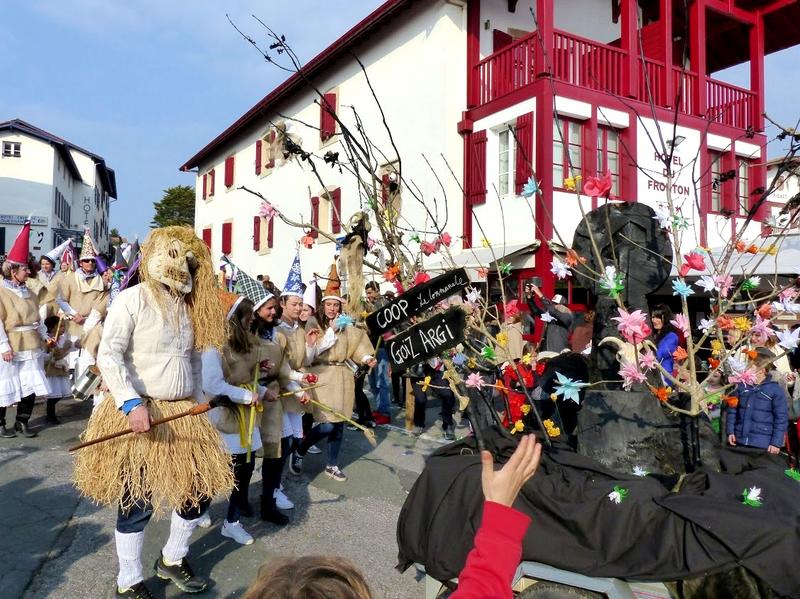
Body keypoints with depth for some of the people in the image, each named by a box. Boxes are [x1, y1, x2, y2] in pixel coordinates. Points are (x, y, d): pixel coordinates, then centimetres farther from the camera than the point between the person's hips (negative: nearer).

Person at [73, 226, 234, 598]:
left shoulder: (189, 306, 12)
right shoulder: (133, 299, -10)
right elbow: (108, 356, -17)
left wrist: (199, 406, 15)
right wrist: (132, 404, -27)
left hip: (185, 413, 7)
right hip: (140, 414, -7)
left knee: (202, 488, 11)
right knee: (138, 501, 2)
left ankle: (172, 560, 34)